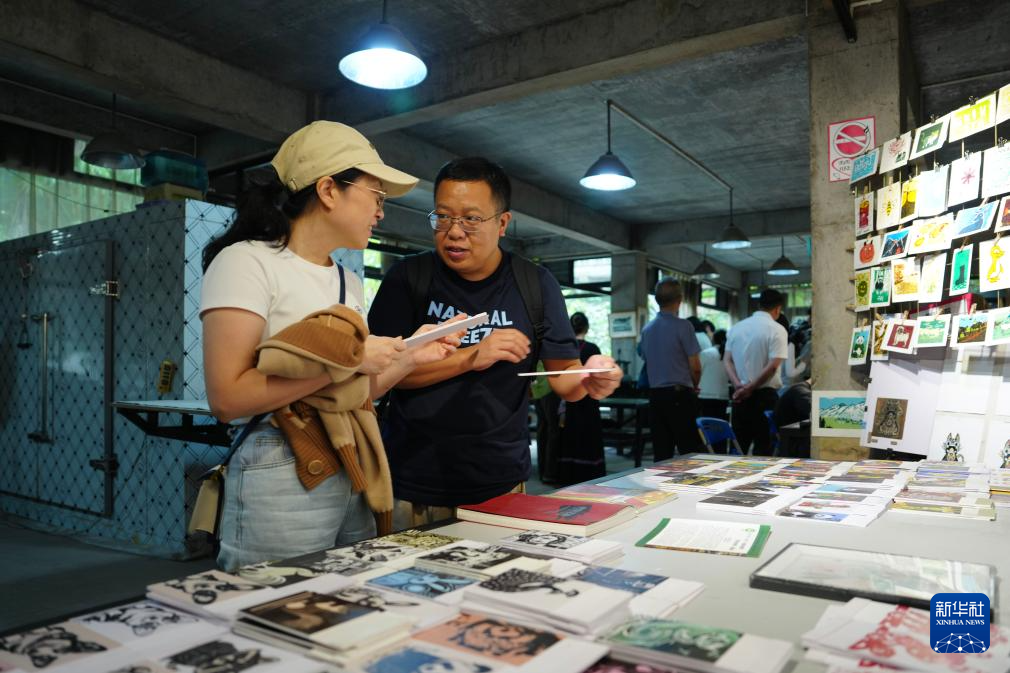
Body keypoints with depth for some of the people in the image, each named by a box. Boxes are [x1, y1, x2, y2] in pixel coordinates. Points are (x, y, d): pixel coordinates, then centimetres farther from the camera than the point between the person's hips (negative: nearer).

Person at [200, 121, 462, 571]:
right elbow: (227, 398, -19)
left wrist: (410, 357, 4)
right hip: (281, 483, -7)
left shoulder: (348, 282, 13)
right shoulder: (246, 261, -9)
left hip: (353, 481, 7)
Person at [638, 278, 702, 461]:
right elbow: (695, 366, -11)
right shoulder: (682, 326, -10)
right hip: (680, 395, -6)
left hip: (655, 393, 6)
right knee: (689, 452, 0)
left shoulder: (647, 329, 7)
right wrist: (694, 386, 11)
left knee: (661, 453, 8)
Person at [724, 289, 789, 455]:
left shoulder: (736, 328, 8)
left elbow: (728, 361, 3)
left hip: (740, 395, 5)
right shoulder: (776, 330, -8)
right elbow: (772, 366, -15)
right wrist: (750, 388, -9)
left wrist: (738, 385, -7)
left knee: (738, 446, 12)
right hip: (765, 394, -5)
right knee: (763, 446, 2)